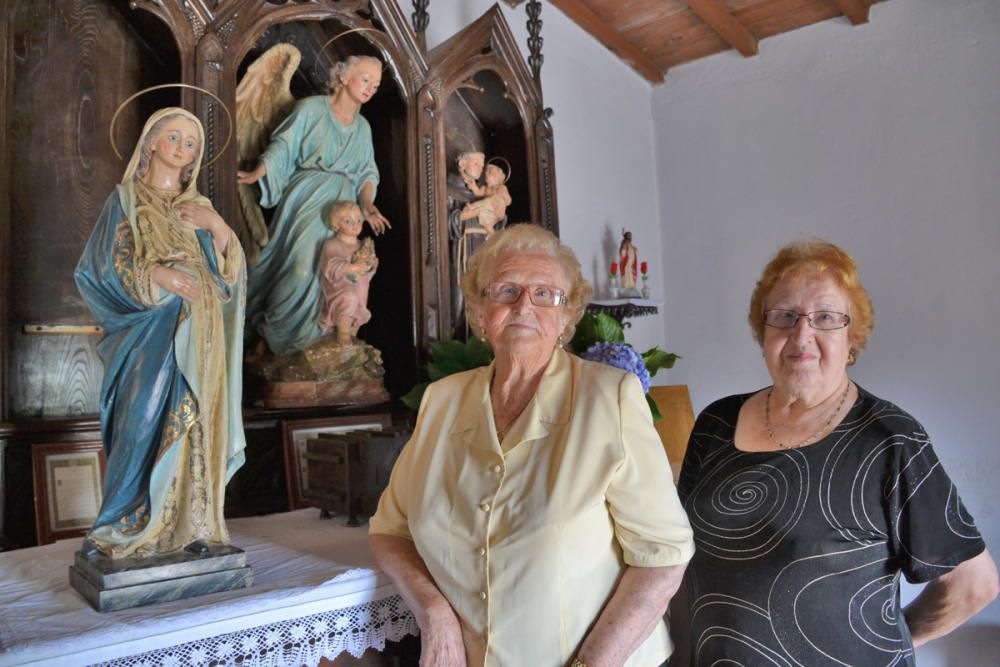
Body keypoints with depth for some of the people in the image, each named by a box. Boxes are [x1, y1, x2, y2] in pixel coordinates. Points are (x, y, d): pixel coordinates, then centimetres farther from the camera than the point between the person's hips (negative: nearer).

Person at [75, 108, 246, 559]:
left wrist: (218, 227, -5)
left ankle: (192, 524, 5)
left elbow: (230, 271, 11)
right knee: (145, 422, -11)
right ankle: (114, 527, 1)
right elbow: (104, 264, -2)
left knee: (195, 425, -1)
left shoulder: (198, 207, 19)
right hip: (153, 332, -3)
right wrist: (155, 274, -18)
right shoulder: (127, 199, 8)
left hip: (200, 336, 4)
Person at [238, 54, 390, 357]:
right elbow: (283, 147, -2)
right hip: (305, 197, -4)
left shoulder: (363, 127, 18)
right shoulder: (312, 108, 3)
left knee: (326, 268, -2)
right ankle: (276, 334, 1)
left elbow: (365, 173, 17)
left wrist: (367, 205, 1)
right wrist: (257, 174, -16)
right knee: (299, 261, -15)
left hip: (340, 204, 5)